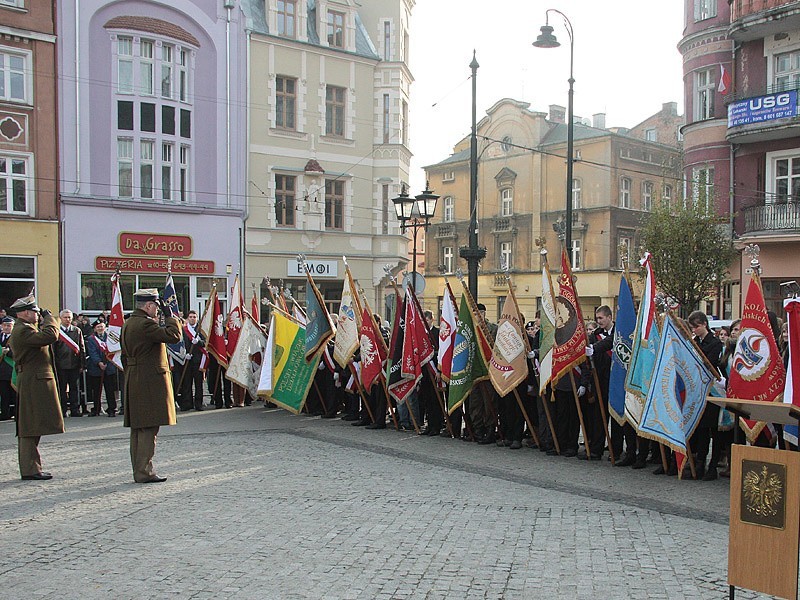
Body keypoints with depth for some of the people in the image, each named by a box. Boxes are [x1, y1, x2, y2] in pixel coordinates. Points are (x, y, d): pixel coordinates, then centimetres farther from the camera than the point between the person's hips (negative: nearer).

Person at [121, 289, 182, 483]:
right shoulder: (145, 324, -16)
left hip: (133, 382, 10)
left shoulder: (128, 324, 15)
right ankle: (144, 472, -3)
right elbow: (174, 335, -24)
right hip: (150, 382, -10)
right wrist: (169, 314, -10)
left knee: (138, 428, 13)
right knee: (148, 429, -5)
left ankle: (139, 470, 20)